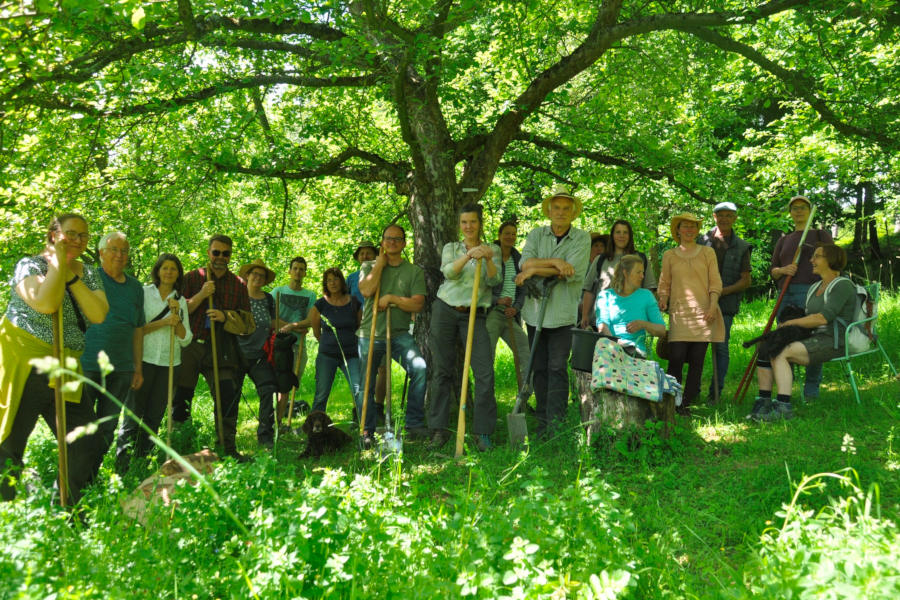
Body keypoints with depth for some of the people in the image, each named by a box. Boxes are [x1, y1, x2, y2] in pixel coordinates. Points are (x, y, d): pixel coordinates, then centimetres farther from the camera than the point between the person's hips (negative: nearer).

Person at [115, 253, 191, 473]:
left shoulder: (181, 301, 12)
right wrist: (164, 322, -14)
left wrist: (176, 315, -7)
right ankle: (122, 465, -1)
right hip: (144, 359, -3)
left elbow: (185, 339, 6)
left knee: (154, 416, 6)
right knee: (133, 413, -4)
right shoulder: (144, 293, 3)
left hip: (169, 363, 3)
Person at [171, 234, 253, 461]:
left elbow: (247, 323, 6)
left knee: (227, 397, -12)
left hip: (221, 351, 0)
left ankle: (229, 448, -3)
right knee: (180, 399, 5)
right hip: (189, 347, 0)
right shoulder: (192, 278, 9)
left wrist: (225, 317, -13)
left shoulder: (238, 285, 11)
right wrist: (200, 296, -12)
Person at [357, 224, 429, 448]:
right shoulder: (369, 266, 9)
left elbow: (417, 304, -4)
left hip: (400, 334, 0)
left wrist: (391, 298, -12)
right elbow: (366, 290, -12)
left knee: (420, 368, -23)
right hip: (370, 333, 1)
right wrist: (380, 263, -4)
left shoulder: (414, 271, 7)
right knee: (365, 385, -3)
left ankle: (415, 424, -11)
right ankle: (367, 432, 13)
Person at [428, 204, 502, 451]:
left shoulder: (493, 250, 10)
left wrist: (488, 259, -23)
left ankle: (482, 431, -3)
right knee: (443, 372, 2)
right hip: (445, 311, 1)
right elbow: (448, 272, -9)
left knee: (485, 372, -11)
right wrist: (469, 255, -25)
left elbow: (494, 280, -5)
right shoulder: (451, 248, 11)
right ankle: (439, 429, 10)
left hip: (474, 315, -1)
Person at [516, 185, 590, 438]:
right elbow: (525, 263, -7)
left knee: (557, 368, -7)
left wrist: (536, 269, -10)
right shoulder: (536, 234, 10)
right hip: (535, 310, 3)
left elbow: (572, 272, -14)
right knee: (539, 368, 7)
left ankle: (555, 423, -5)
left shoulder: (581, 238, 1)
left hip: (563, 314, -3)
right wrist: (555, 261, -17)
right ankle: (542, 422, 14)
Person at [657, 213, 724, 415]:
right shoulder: (669, 255, 12)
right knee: (676, 358, -11)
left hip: (703, 313, 1)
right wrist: (663, 300, -4)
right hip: (679, 313, 0)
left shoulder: (707, 252, 12)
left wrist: (713, 306, -5)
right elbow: (664, 284, 15)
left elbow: (715, 283, 8)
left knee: (697, 359, -2)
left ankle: (686, 403, 6)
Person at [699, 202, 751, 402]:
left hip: (726, 303, -1)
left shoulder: (741, 247, 7)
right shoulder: (702, 241, 9)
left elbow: (746, 281, 4)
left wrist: (724, 291, -10)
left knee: (720, 346, 0)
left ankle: (716, 392, 9)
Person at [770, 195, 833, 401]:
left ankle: (811, 390, -1)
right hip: (786, 294, 4)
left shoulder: (821, 235, 11)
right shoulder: (783, 241, 23)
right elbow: (772, 270, 19)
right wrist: (783, 270, -4)